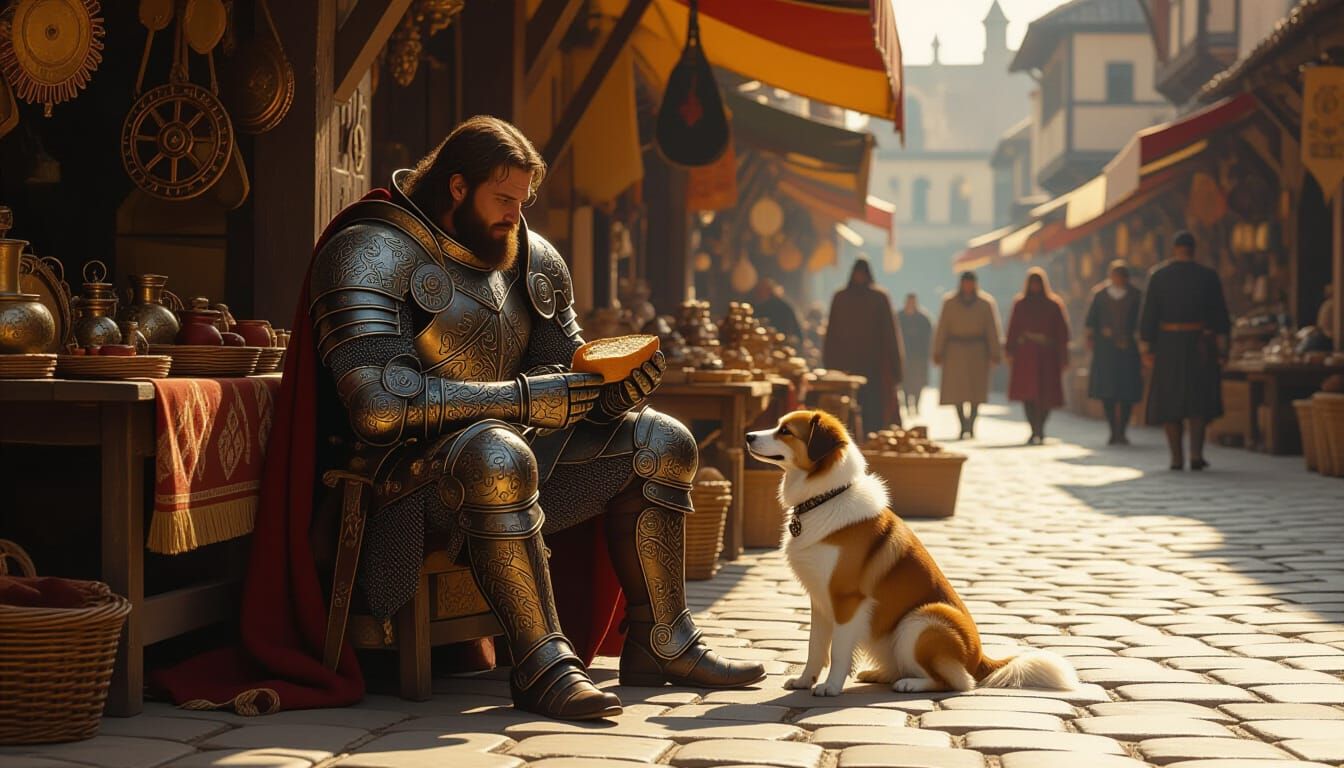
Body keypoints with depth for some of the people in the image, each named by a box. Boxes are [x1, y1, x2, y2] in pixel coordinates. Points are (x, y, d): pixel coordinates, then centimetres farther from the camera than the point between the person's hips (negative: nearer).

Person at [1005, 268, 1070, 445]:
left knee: (1045, 395, 0)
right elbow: (1013, 329, 5)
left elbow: (1061, 331, 3)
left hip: (1047, 355, 0)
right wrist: (1010, 352, -2)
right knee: (1027, 392, -10)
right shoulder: (1020, 304, 8)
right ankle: (1035, 431, -7)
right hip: (1025, 354, 0)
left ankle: (1039, 429, 19)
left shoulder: (1054, 304, 5)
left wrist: (1063, 357, -3)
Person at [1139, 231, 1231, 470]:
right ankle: (1196, 453, -9)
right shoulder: (1208, 276, -1)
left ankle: (1176, 457, 7)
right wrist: (1222, 348, 1)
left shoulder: (1158, 275, -1)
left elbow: (1148, 314, -2)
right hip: (1199, 343, 0)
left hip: (1167, 344, 0)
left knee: (1170, 399, 9)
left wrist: (1145, 348, 1)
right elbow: (1219, 314, -2)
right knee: (1199, 397, 7)